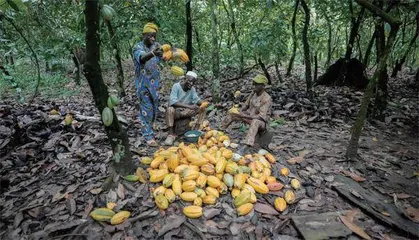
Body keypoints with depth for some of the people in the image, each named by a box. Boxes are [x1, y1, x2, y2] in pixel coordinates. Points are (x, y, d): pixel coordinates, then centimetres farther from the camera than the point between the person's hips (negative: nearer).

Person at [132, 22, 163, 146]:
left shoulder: (156, 45, 6)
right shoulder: (138, 47, -8)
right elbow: (142, 58, -31)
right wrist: (153, 54, -52)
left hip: (154, 82, 5)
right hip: (143, 83, -5)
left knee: (154, 108, 13)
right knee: (146, 108, -5)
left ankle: (147, 129, 32)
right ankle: (148, 135, 1)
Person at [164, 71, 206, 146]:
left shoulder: (192, 89, -1)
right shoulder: (176, 86, -16)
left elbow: (196, 99, -5)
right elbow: (173, 101, -29)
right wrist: (189, 106, -38)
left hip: (186, 112, 5)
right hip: (176, 111, -4)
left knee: (202, 108, -11)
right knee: (170, 109, -37)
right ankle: (171, 134, -29)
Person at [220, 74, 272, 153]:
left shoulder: (267, 99, -26)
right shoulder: (253, 93, -4)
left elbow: (261, 117, -32)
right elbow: (246, 104, 11)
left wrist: (244, 116, -37)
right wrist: (241, 112, -11)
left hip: (261, 122, -8)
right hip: (250, 116, 8)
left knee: (255, 122, -44)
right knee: (232, 114, 0)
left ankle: (245, 147, -55)